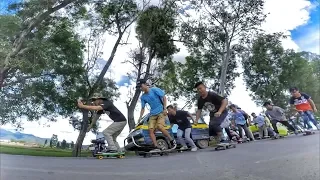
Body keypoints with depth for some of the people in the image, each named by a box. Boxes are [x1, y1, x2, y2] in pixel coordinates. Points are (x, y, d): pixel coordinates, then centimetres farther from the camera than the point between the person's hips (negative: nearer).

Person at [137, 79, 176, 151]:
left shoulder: (154, 90, -5)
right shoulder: (143, 97, 10)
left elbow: (164, 98, -4)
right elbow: (143, 108, 14)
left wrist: (164, 109, -11)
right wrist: (140, 117, -1)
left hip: (161, 112, -6)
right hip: (152, 114, 6)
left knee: (160, 127, -25)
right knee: (151, 130, -11)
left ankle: (172, 141, -8)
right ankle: (156, 147, -9)